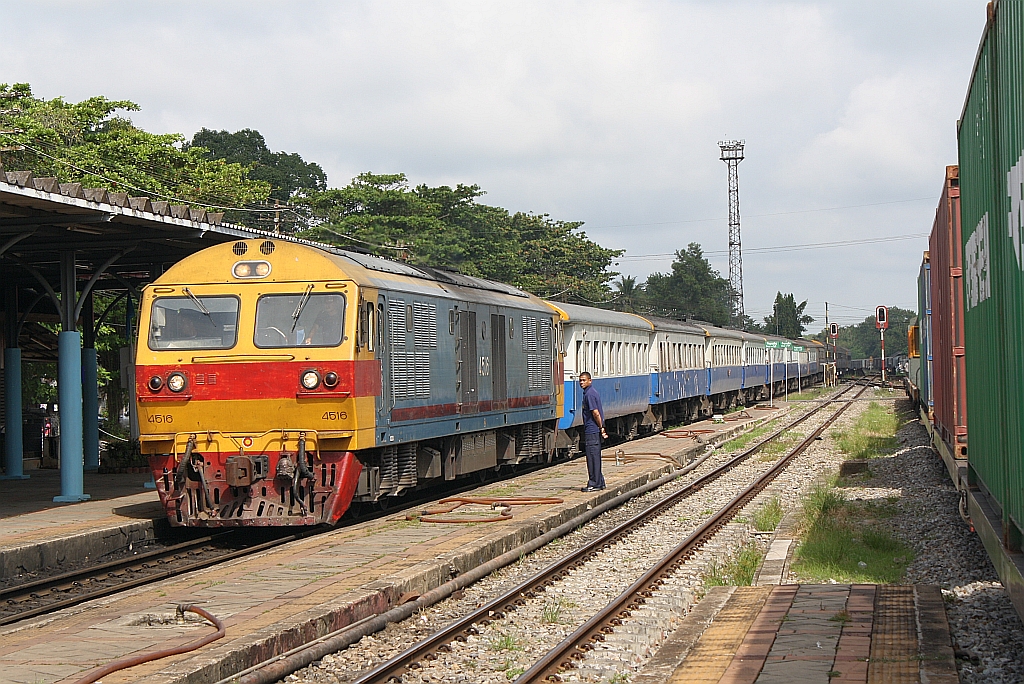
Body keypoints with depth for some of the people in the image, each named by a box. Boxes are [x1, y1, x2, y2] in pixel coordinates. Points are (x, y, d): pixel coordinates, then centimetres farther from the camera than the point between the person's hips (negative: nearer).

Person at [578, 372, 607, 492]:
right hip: (595, 431, 10)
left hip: (591, 431, -10)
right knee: (595, 457, 14)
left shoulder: (589, 394, -15)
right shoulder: (593, 392, 16)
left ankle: (594, 484, -4)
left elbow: (596, 413, -19)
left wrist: (601, 428, -13)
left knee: (592, 457, -6)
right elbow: (598, 412, 20)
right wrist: (602, 428, 19)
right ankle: (599, 482, 19)